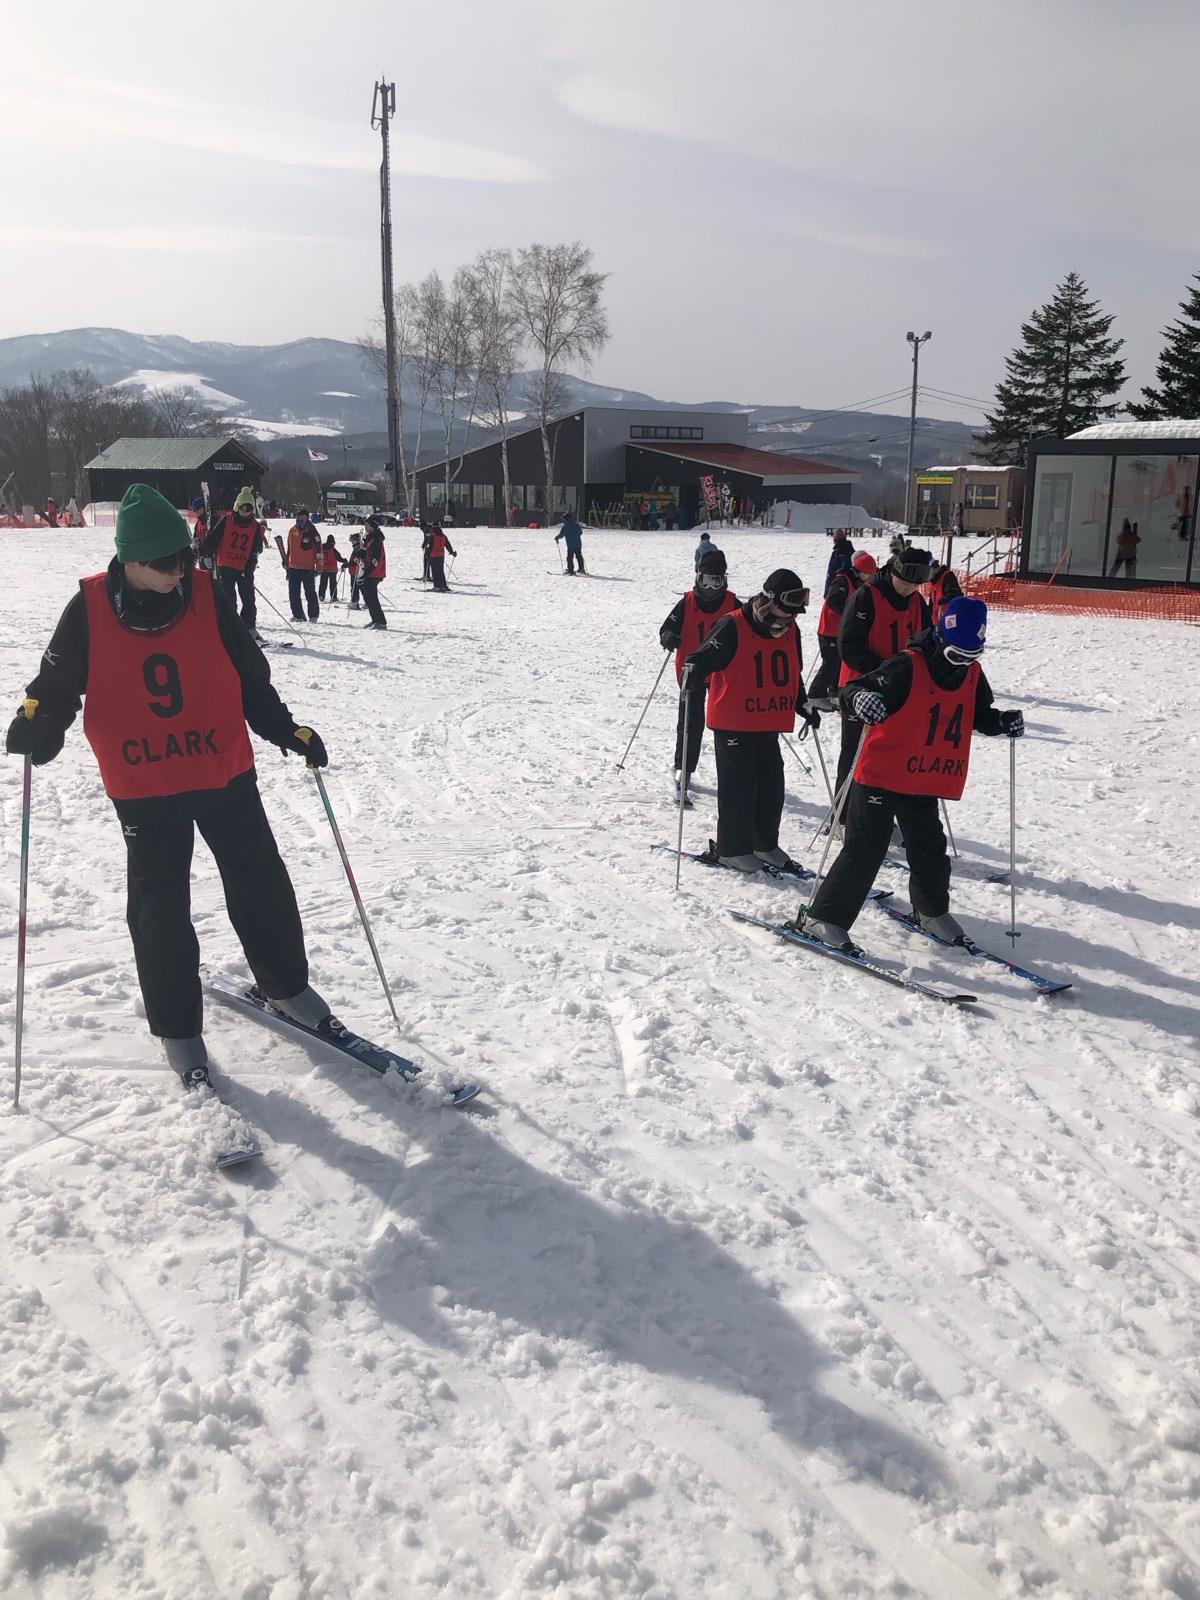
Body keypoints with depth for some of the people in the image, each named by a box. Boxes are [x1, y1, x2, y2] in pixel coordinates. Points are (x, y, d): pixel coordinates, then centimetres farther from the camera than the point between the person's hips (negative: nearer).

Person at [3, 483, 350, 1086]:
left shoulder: (206, 594, -6)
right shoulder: (89, 609, -9)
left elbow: (249, 676, 3)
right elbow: (58, 684, 0)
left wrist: (287, 730, -4)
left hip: (225, 772, 1)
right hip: (143, 789, -1)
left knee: (260, 884, 11)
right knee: (160, 907, 7)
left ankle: (287, 986, 33)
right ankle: (177, 1027, 23)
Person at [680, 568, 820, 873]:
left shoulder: (790, 630, 8)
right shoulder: (733, 627, -14)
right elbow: (705, 656, -15)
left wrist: (804, 706, 20)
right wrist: (691, 673, -36)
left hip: (770, 726, 7)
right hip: (733, 725, -7)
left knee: (772, 786, 11)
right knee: (739, 787, -3)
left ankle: (765, 844, 27)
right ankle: (732, 849, 10)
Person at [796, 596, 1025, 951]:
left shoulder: (972, 675, 4)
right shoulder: (907, 667, -18)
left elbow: (978, 714, 21)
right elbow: (853, 690, -22)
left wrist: (1003, 722, 1)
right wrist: (860, 699, -46)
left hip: (925, 786, 7)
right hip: (881, 778, -6)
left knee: (929, 849, 17)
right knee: (864, 851, -7)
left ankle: (931, 910, 40)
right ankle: (822, 918, 1)